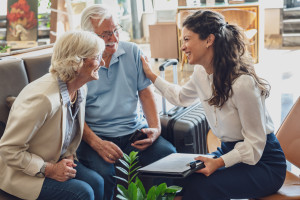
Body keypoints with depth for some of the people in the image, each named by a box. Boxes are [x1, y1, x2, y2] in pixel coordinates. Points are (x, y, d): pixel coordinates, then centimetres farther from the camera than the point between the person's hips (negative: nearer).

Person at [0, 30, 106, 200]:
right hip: (21, 173, -7)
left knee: (96, 182, -16)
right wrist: (49, 170, -24)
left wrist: (69, 156, -2)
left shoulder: (81, 89, -3)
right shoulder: (44, 98, -31)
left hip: (56, 162, 8)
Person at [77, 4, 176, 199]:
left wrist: (156, 128, -6)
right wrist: (96, 143, -20)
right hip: (96, 135, -3)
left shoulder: (133, 52, 8)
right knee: (103, 172, -33)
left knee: (169, 154, -22)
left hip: (134, 130, 3)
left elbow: (145, 93, 11)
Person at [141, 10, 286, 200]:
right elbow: (181, 97, 24)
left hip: (262, 161, -7)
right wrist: (152, 76, 24)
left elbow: (254, 144, -22)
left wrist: (220, 162, -34)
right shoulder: (201, 73, -1)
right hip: (231, 150, 7)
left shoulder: (242, 82, -26)